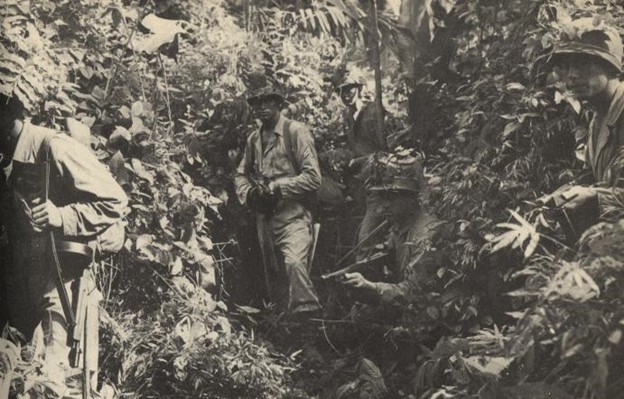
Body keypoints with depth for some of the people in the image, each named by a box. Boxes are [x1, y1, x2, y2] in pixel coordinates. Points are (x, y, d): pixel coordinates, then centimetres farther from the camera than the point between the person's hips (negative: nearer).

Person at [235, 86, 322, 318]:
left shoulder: (296, 131, -6)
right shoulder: (253, 139, 13)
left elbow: (313, 178, -12)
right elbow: (241, 174, 23)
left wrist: (275, 188, -14)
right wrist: (249, 194, 1)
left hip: (293, 216, -6)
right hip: (265, 218, 6)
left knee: (294, 262, -28)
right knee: (273, 274, 14)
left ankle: (307, 313, -20)